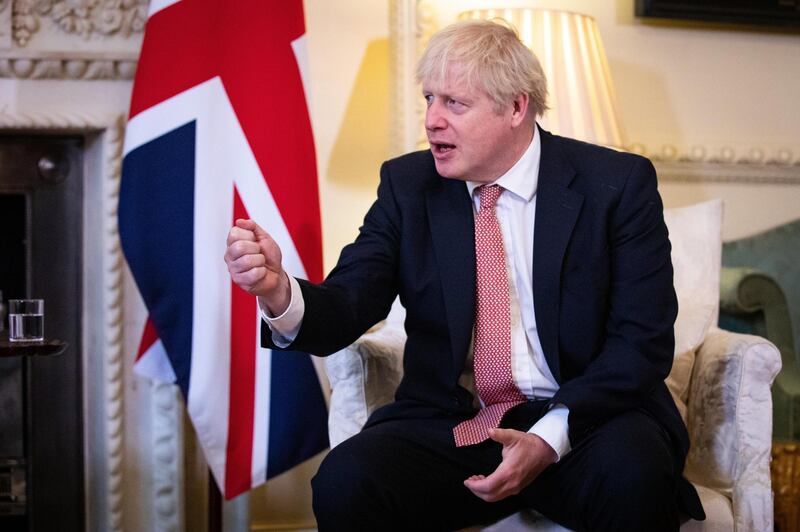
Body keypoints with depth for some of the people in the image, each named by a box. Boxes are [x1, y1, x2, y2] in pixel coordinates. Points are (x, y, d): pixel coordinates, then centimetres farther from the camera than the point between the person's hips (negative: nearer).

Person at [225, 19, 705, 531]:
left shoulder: (616, 183, -4)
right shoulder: (408, 185, 4)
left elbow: (644, 341, -6)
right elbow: (345, 311, -4)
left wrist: (550, 437, -19)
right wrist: (278, 290, -27)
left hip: (584, 418, -1)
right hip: (448, 427, 2)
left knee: (632, 476, -34)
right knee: (344, 482, -26)